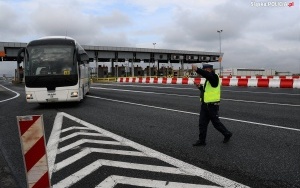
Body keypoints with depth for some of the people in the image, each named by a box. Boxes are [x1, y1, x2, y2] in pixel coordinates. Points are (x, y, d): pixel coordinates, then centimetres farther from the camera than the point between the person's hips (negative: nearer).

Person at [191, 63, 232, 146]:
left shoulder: (214, 77, -14)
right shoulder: (208, 79, 14)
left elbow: (206, 74, -37)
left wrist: (197, 69, -44)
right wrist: (200, 87, 7)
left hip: (212, 105, -9)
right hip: (205, 104, 9)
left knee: (216, 122, 5)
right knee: (202, 123, 6)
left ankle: (227, 134, 27)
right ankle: (202, 140, 13)